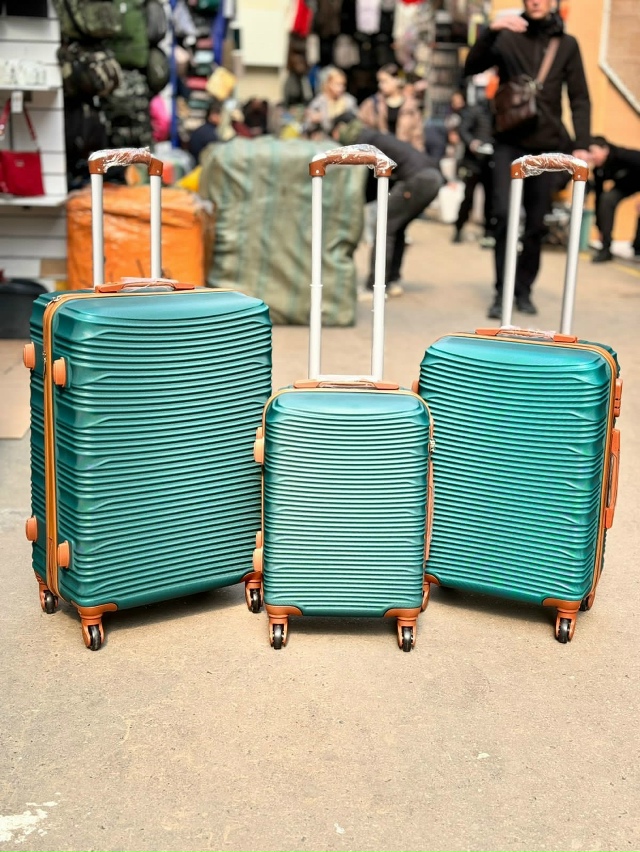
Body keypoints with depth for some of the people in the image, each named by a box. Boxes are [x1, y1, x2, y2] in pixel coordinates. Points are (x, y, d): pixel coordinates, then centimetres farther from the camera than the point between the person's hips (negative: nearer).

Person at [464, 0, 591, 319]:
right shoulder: (507, 38, 5)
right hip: (510, 142, -1)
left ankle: (524, 289, 19)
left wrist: (581, 143, -6)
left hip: (547, 146, 2)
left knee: (536, 224, 6)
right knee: (504, 214, -15)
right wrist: (491, 31, -21)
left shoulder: (567, 44, 8)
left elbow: (580, 98, 5)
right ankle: (502, 291, -6)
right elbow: (471, 68, -7)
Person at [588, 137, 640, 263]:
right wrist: (600, 227, -9)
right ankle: (606, 249, -16)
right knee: (607, 199, -19)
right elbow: (598, 196, -10)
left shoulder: (623, 156, -35)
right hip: (626, 184, 5)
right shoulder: (598, 170, -17)